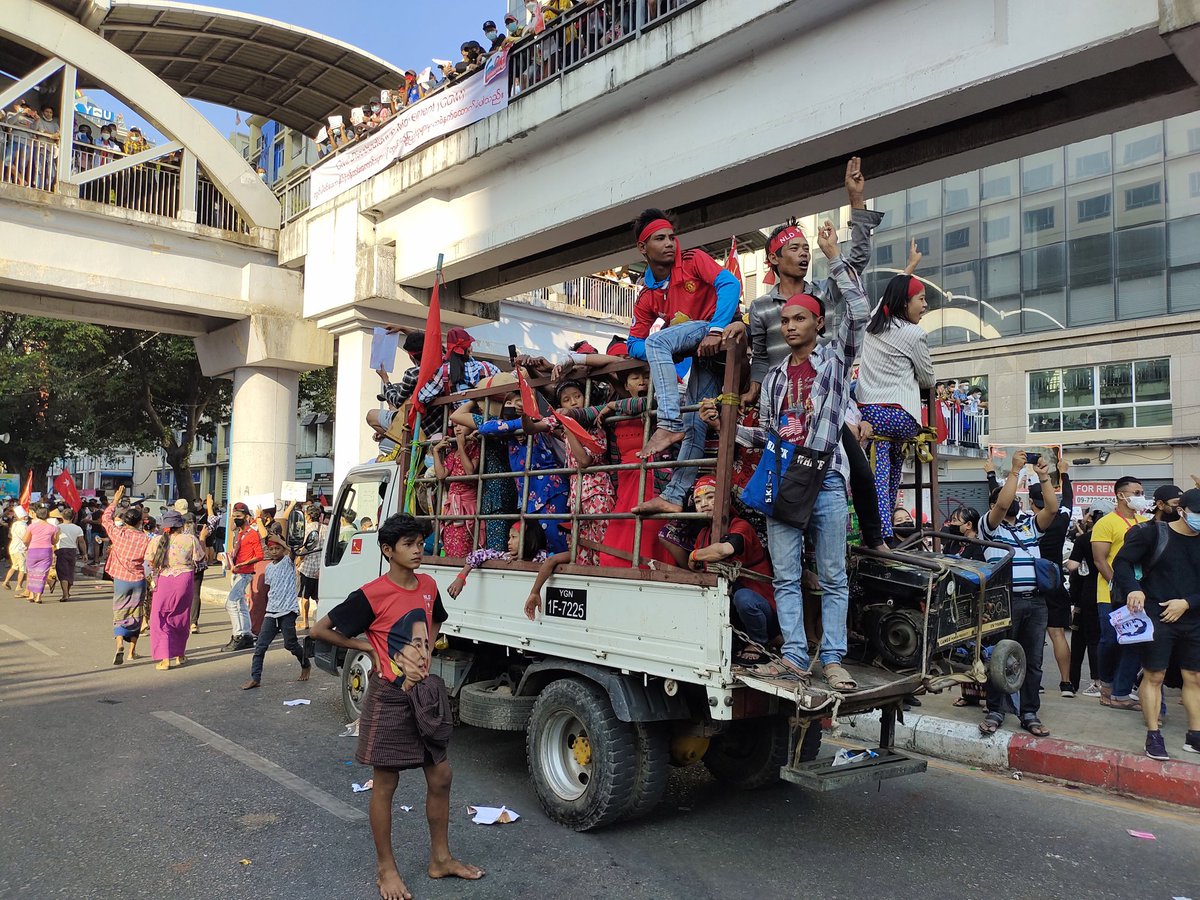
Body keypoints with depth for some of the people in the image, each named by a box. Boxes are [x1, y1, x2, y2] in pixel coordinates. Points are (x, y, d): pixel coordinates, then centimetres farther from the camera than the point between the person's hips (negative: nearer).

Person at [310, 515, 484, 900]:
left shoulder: (428, 586, 1)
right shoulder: (372, 595, -17)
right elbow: (320, 630, -10)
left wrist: (426, 651, 6)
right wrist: (368, 647, -9)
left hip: (424, 693, 6)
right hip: (390, 697, -6)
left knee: (440, 776, 13)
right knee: (385, 784, 8)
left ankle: (440, 858, 31)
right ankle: (386, 868, 26)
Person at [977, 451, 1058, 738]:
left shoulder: (1030, 526, 19)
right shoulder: (989, 526, 4)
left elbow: (1052, 508, 2)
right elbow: (1003, 504, -15)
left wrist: (1044, 476, -6)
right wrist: (1015, 470, -14)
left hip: (1035, 602, 5)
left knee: (1033, 661, 8)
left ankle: (1029, 714, 16)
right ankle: (995, 712, 7)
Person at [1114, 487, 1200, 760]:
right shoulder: (1154, 533, -5)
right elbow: (1121, 561, -7)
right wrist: (1134, 589, -22)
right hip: (1157, 617, -4)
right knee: (1154, 676, 0)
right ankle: (1153, 735, 7)